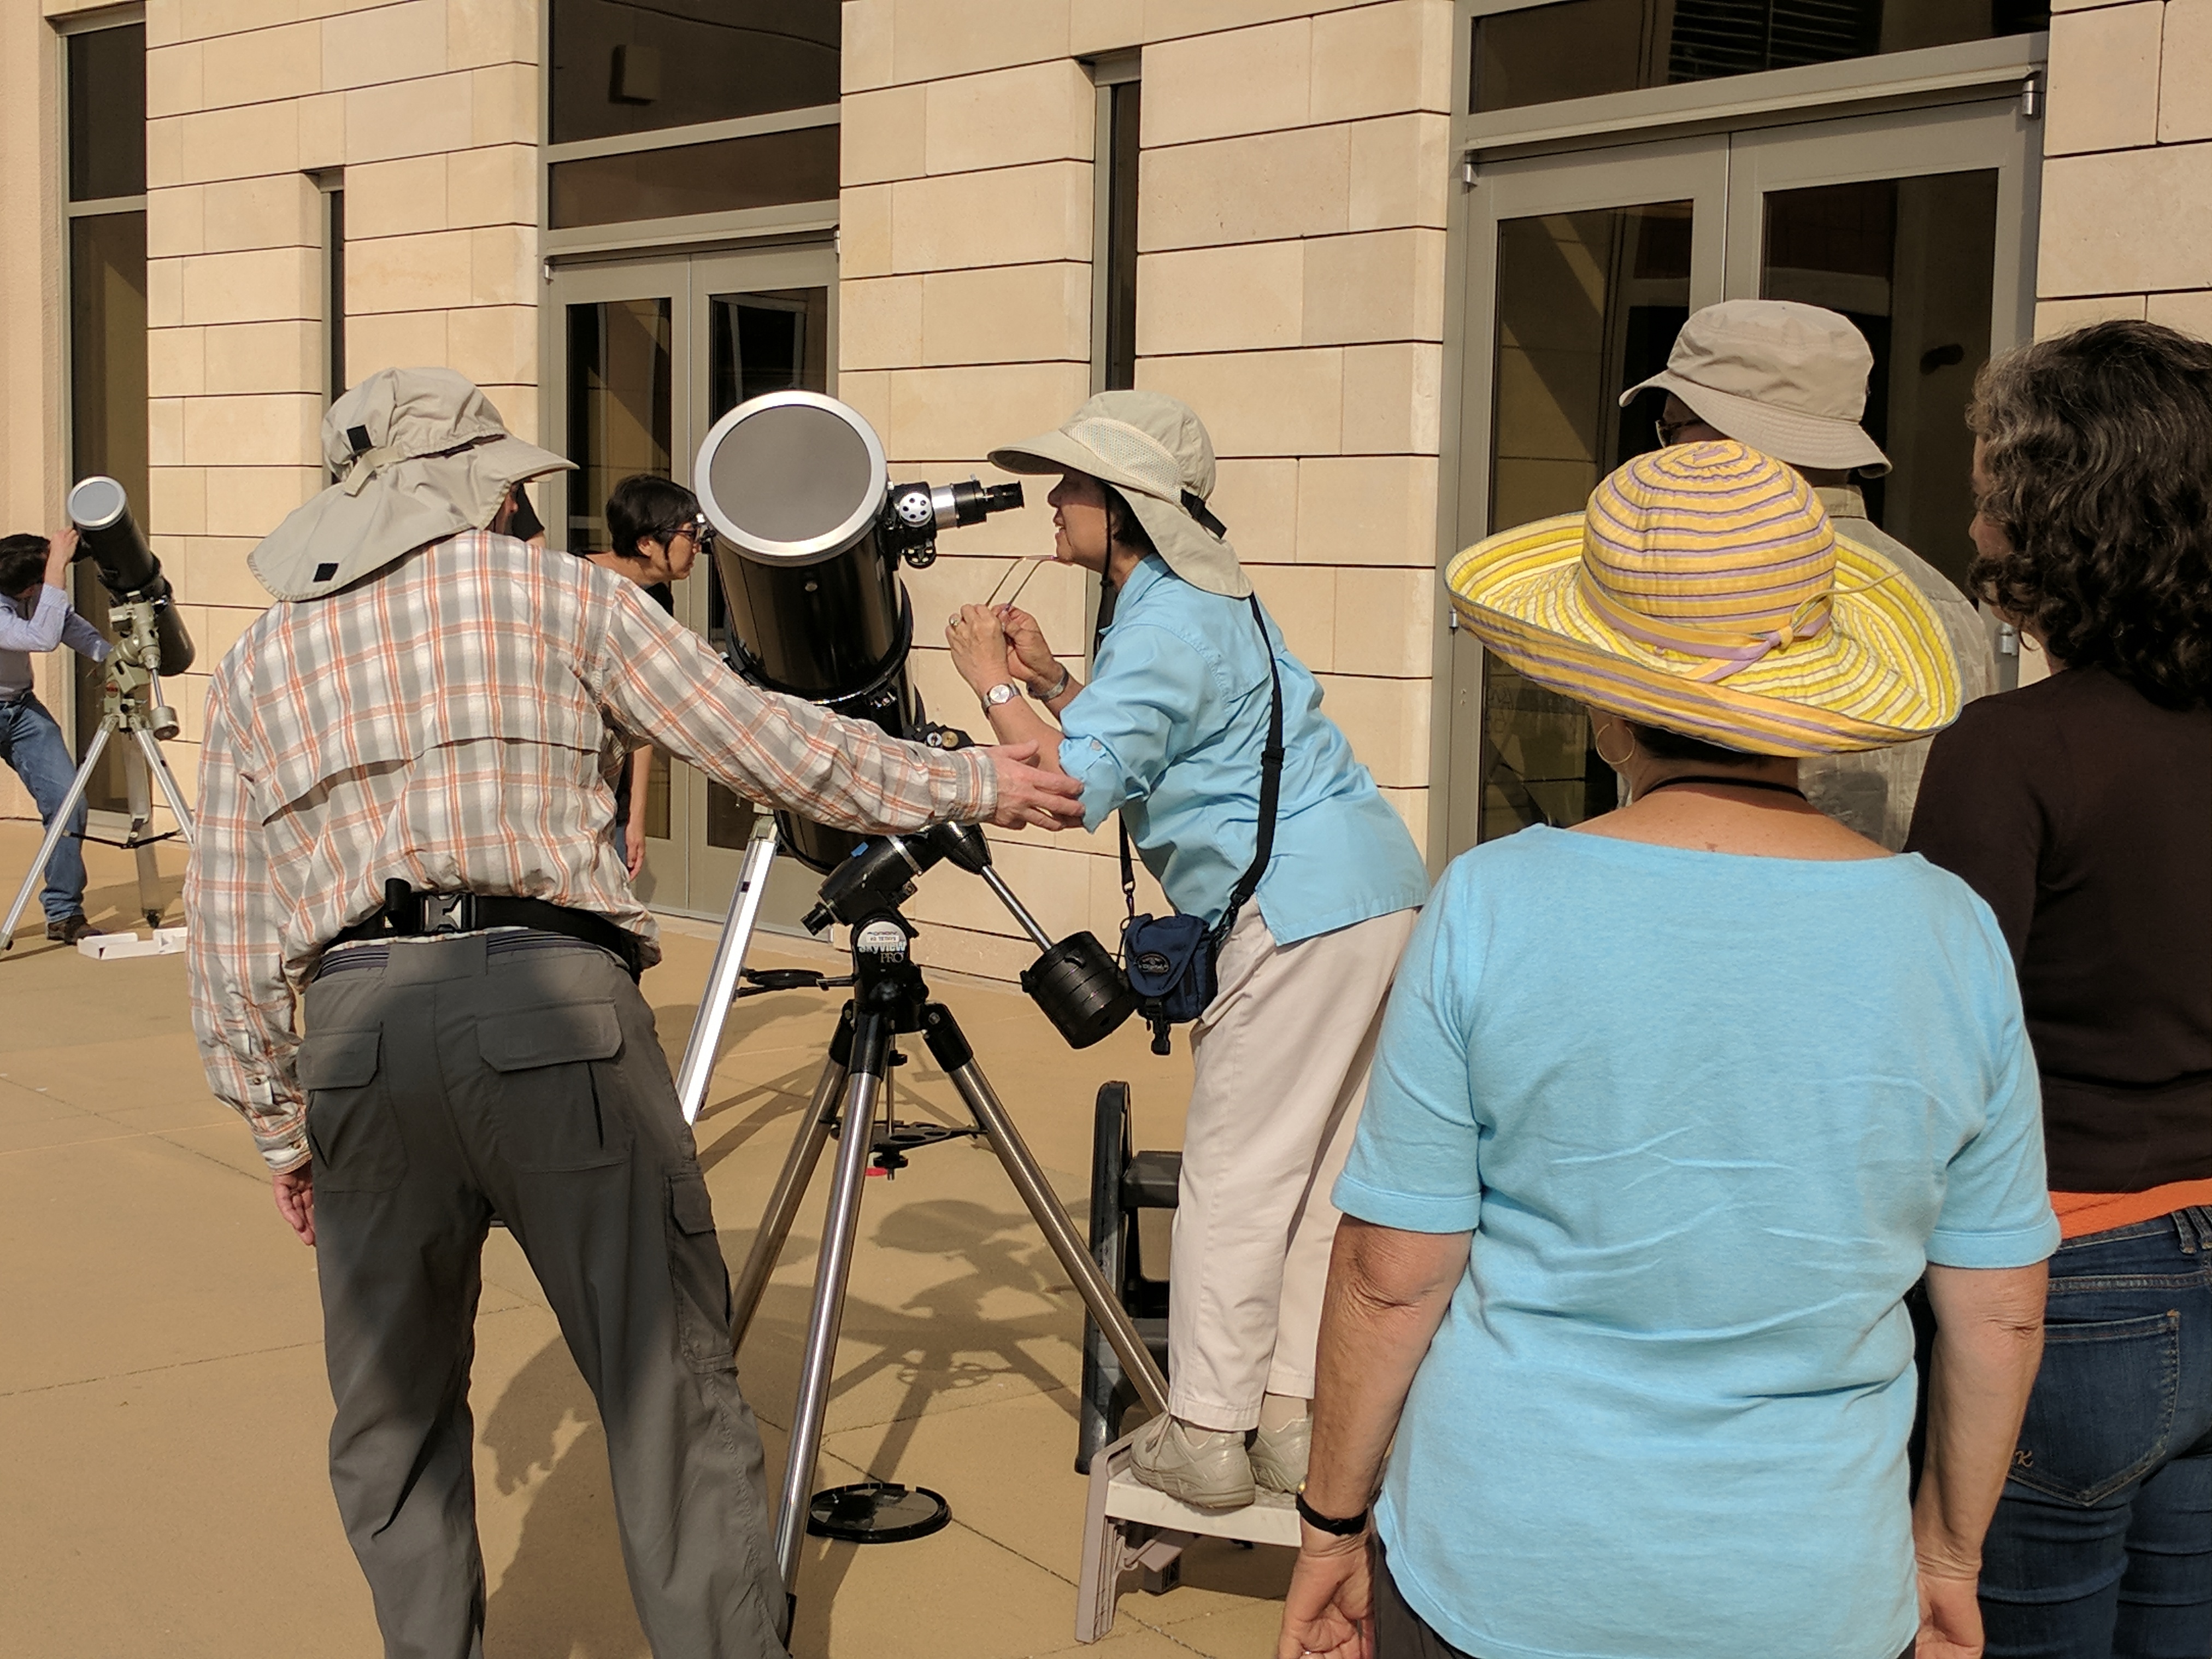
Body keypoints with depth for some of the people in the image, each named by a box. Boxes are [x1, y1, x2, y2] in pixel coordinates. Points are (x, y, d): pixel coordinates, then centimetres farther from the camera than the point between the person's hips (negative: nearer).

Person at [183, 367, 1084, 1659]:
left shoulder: (259, 660, 19)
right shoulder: (561, 596, 10)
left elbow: (227, 934, 16)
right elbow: (767, 748, 8)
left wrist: (283, 1129, 22)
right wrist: (970, 785, 18)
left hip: (354, 1033, 4)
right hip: (553, 1011, -3)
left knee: (394, 1414, 16)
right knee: (673, 1393, 1)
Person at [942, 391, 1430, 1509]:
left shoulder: (1167, 623, -14)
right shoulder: (1204, 597, 18)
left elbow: (1078, 786, -22)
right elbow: (1145, 732, 27)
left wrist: (992, 682, -9)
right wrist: (1050, 678, 17)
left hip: (1306, 907, -10)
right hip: (1374, 888, 10)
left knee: (1232, 1177, -3)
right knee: (1317, 1171, 11)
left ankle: (1206, 1437, 2)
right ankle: (1295, 1415, 16)